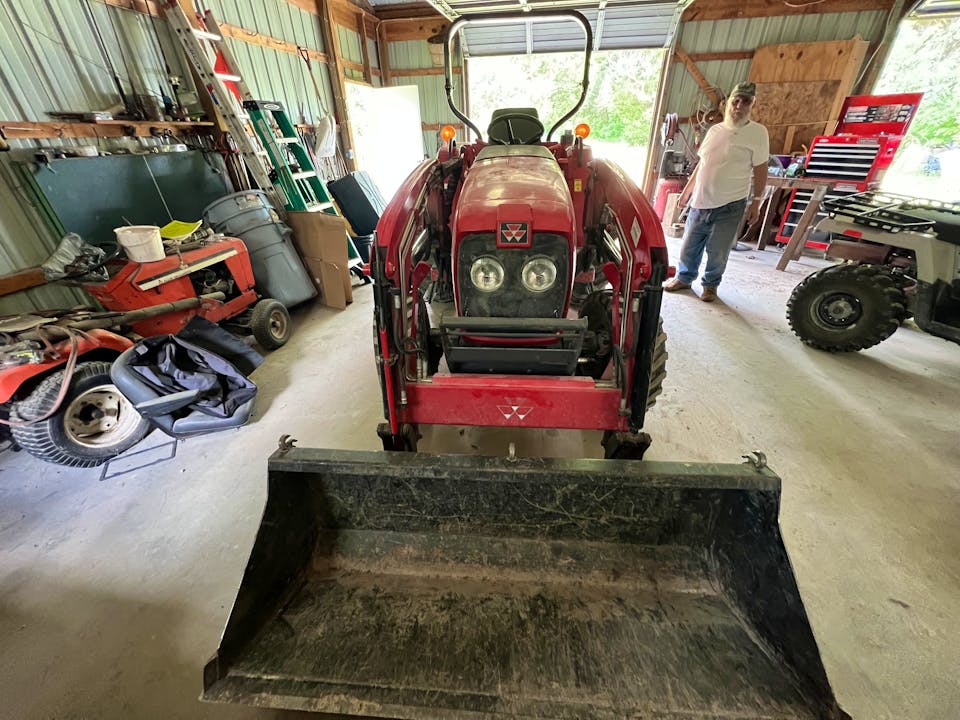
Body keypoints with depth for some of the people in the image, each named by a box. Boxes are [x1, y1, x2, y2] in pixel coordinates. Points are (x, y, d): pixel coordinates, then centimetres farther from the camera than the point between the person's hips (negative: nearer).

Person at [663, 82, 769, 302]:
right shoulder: (715, 130, 10)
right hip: (701, 201, 4)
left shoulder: (758, 132, -4)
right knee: (689, 246, 10)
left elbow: (760, 170, -4)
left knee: (717, 252, 2)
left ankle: (710, 285, 22)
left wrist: (756, 202, -8)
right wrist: (687, 190, 18)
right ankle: (684, 278, 30)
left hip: (730, 205, -4)